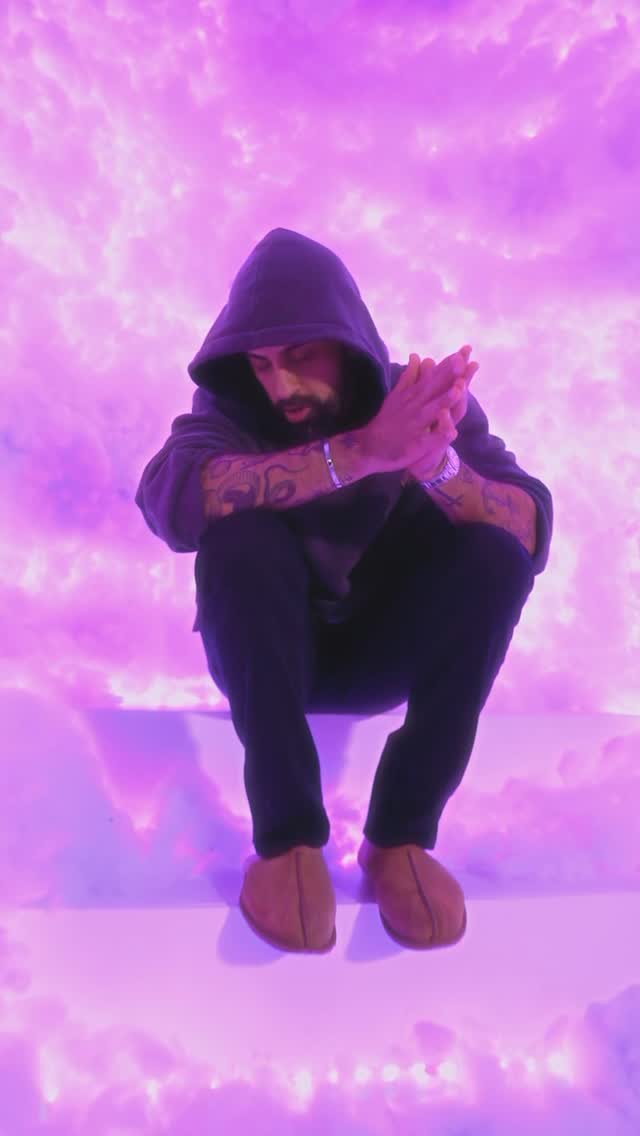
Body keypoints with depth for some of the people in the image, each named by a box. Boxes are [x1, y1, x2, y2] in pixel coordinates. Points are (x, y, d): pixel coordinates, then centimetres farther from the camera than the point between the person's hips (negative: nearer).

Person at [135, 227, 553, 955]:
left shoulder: (426, 401, -11)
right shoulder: (232, 407, -15)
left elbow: (534, 533, -24)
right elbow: (169, 499, -38)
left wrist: (439, 465, -45)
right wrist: (358, 452, -48)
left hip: (382, 654, 2)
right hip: (268, 659, -1)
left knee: (493, 553, -26)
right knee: (241, 533, -32)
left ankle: (402, 834, -22)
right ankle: (288, 834, -27)